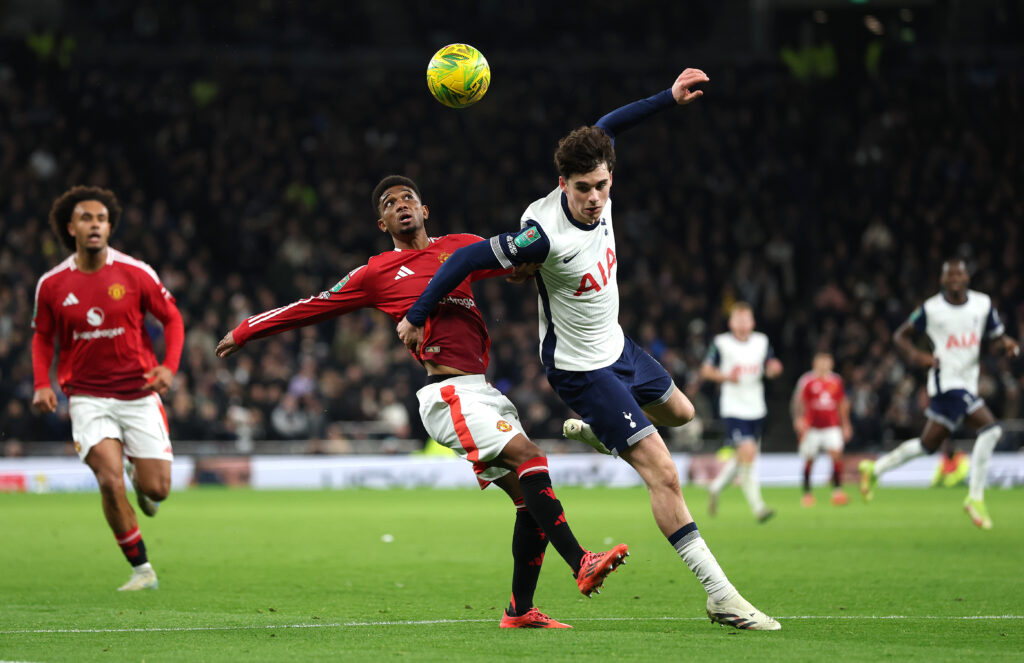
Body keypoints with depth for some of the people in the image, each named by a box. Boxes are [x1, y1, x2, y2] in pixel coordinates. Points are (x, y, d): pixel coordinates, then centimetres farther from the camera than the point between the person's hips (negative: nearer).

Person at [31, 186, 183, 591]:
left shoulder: (135, 273, -6)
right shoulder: (52, 285, -2)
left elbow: (171, 317, 3)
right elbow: (42, 337, 12)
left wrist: (169, 366, -12)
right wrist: (42, 384, -3)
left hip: (139, 394, 0)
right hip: (87, 398, 0)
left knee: (155, 489, -3)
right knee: (109, 481, -18)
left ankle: (139, 472, 37)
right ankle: (141, 569, -2)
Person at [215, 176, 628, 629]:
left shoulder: (458, 248, 21)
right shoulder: (377, 273, 10)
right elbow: (314, 308, 18)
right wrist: (244, 332, 22)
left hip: (483, 392, 6)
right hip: (448, 394, -6)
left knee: (531, 498, -2)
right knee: (527, 456, -24)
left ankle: (520, 611, 5)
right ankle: (581, 564, -30)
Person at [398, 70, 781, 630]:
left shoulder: (596, 194, -13)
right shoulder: (543, 234, -33)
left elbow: (604, 130, 8)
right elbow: (468, 258, -23)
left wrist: (669, 98, 6)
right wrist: (416, 317, -15)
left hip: (615, 346, 9)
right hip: (581, 368, -9)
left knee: (679, 412, 31)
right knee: (662, 472, -15)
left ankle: (590, 431, 55)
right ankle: (719, 595, -11)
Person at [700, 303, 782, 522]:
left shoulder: (762, 342, 7)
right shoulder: (721, 343, -5)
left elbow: (770, 369, 12)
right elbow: (706, 370, 1)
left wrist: (774, 369, -12)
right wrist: (725, 376, -18)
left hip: (756, 410, 6)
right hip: (733, 408, -6)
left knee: (742, 458, 13)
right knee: (748, 452, -19)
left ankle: (716, 487, 39)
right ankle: (757, 506, -15)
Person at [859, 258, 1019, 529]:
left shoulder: (983, 304, 5)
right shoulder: (931, 309, -6)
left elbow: (995, 338, 14)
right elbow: (900, 336, 5)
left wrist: (1006, 344, -10)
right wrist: (915, 356, -15)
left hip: (967, 383, 6)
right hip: (947, 382, -6)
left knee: (928, 443, 9)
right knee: (990, 428, -18)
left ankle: (875, 469, 25)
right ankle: (975, 498, -10)